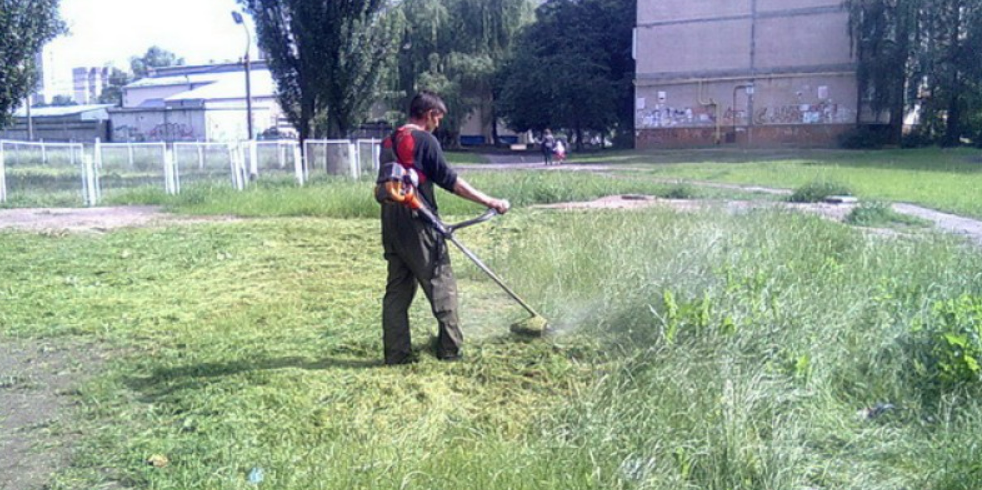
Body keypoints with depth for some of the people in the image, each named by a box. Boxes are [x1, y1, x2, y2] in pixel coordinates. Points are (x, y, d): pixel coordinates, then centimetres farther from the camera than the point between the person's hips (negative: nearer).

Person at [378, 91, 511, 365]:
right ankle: (450, 349, 9)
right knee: (441, 284, 3)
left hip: (391, 224, 8)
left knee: (397, 288, 10)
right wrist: (490, 202, -10)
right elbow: (450, 181, -13)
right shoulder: (425, 141, -9)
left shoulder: (388, 142, 15)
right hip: (418, 223, -8)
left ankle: (396, 354, 11)